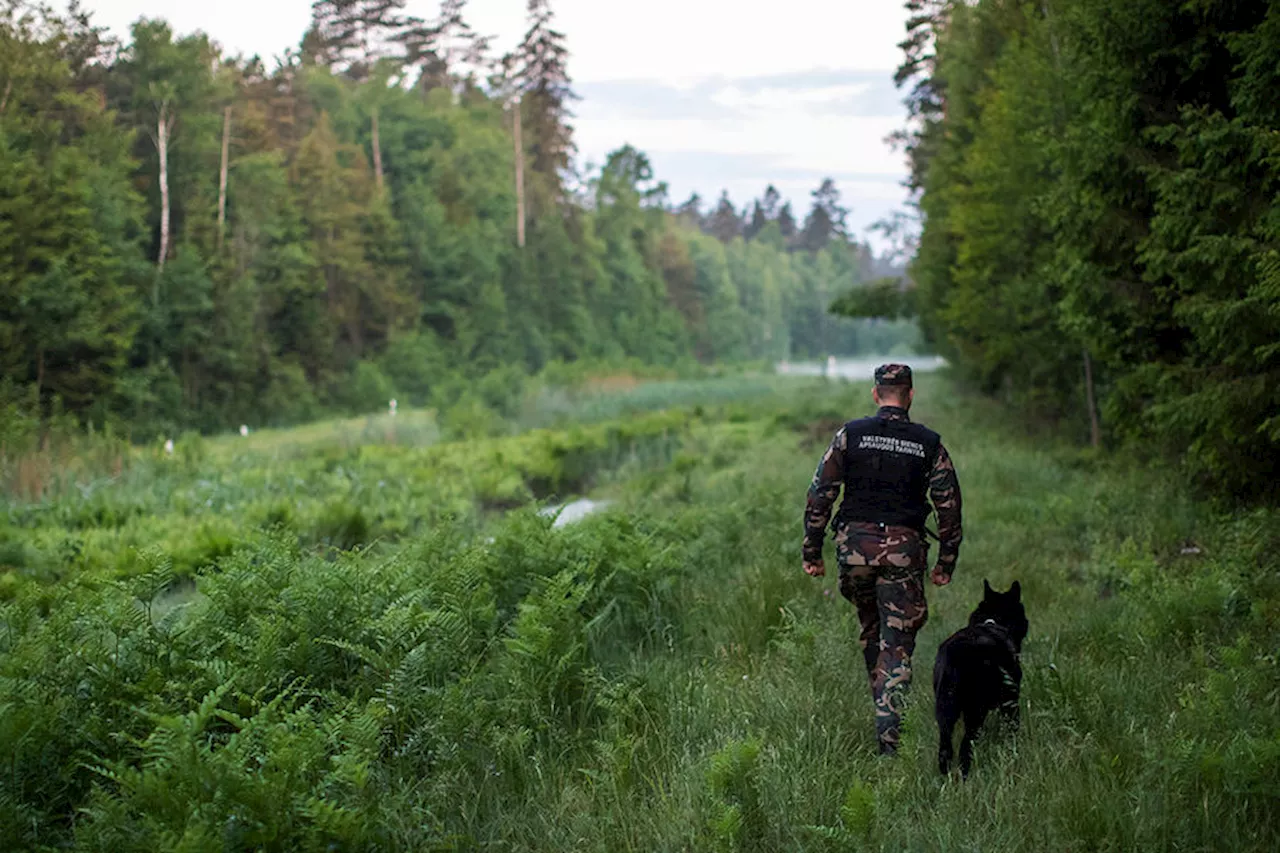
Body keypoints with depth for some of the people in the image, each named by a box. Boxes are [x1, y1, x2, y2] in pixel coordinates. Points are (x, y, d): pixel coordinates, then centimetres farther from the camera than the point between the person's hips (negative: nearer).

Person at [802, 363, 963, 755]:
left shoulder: (850, 434, 3)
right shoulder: (929, 444, 3)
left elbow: (820, 495, 0)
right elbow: (949, 508, 4)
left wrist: (812, 552, 5)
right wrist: (946, 563, 12)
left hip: (856, 546, 1)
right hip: (903, 552, -1)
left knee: (870, 628, 23)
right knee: (897, 645, 1)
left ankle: (881, 704, 29)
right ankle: (888, 734, -6)